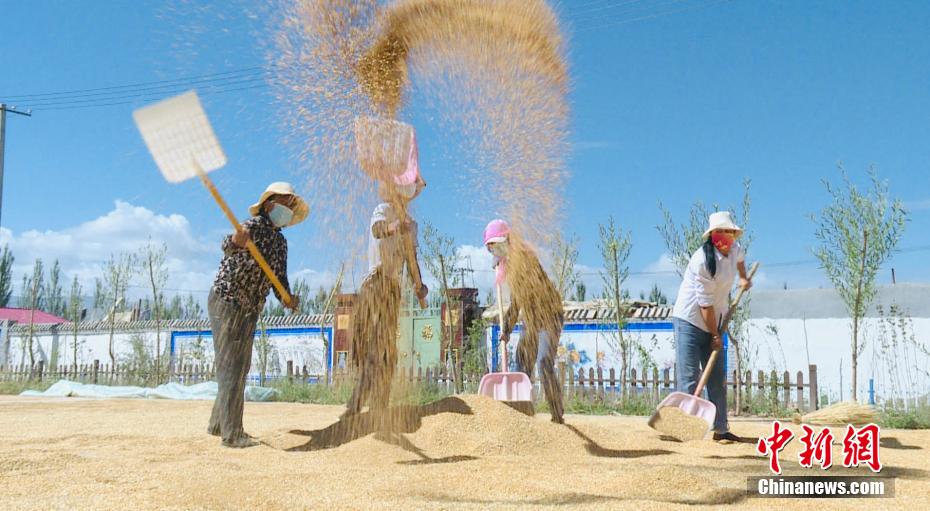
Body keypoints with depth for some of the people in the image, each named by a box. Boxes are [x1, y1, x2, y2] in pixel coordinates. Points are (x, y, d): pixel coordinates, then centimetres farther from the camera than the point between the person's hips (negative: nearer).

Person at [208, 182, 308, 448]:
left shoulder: (280, 242, 11)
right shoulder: (254, 225, -13)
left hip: (249, 311, 9)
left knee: (241, 367, 14)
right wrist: (236, 240, -56)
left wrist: (287, 299, -13)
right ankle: (231, 433, -8)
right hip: (226, 302, -9)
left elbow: (279, 278, 7)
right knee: (231, 366, -10)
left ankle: (218, 424, 26)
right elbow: (228, 246, -32)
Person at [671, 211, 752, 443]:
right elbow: (705, 304, -20)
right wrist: (715, 335, -15)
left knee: (718, 378, 10)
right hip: (690, 321, -8)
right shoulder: (703, 260, -23)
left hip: (713, 323, 8)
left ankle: (720, 429, 16)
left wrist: (743, 278, 30)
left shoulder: (734, 249, 0)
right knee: (689, 378, -10)